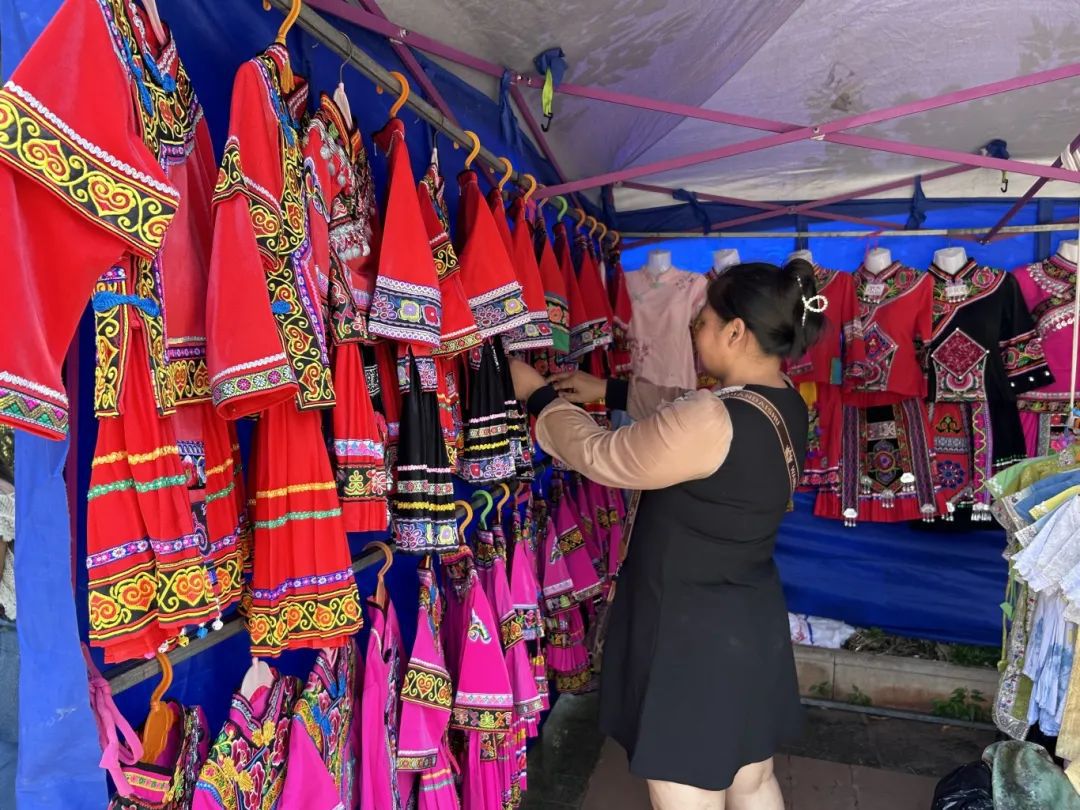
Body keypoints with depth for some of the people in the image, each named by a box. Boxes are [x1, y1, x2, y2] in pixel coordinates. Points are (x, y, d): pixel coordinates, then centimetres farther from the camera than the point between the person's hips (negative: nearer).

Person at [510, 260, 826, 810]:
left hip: (694, 636, -9)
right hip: (752, 622, 9)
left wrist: (540, 396, -2)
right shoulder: (785, 407, 0)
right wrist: (612, 391, 18)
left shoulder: (712, 422, -28)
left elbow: (600, 457, -17)